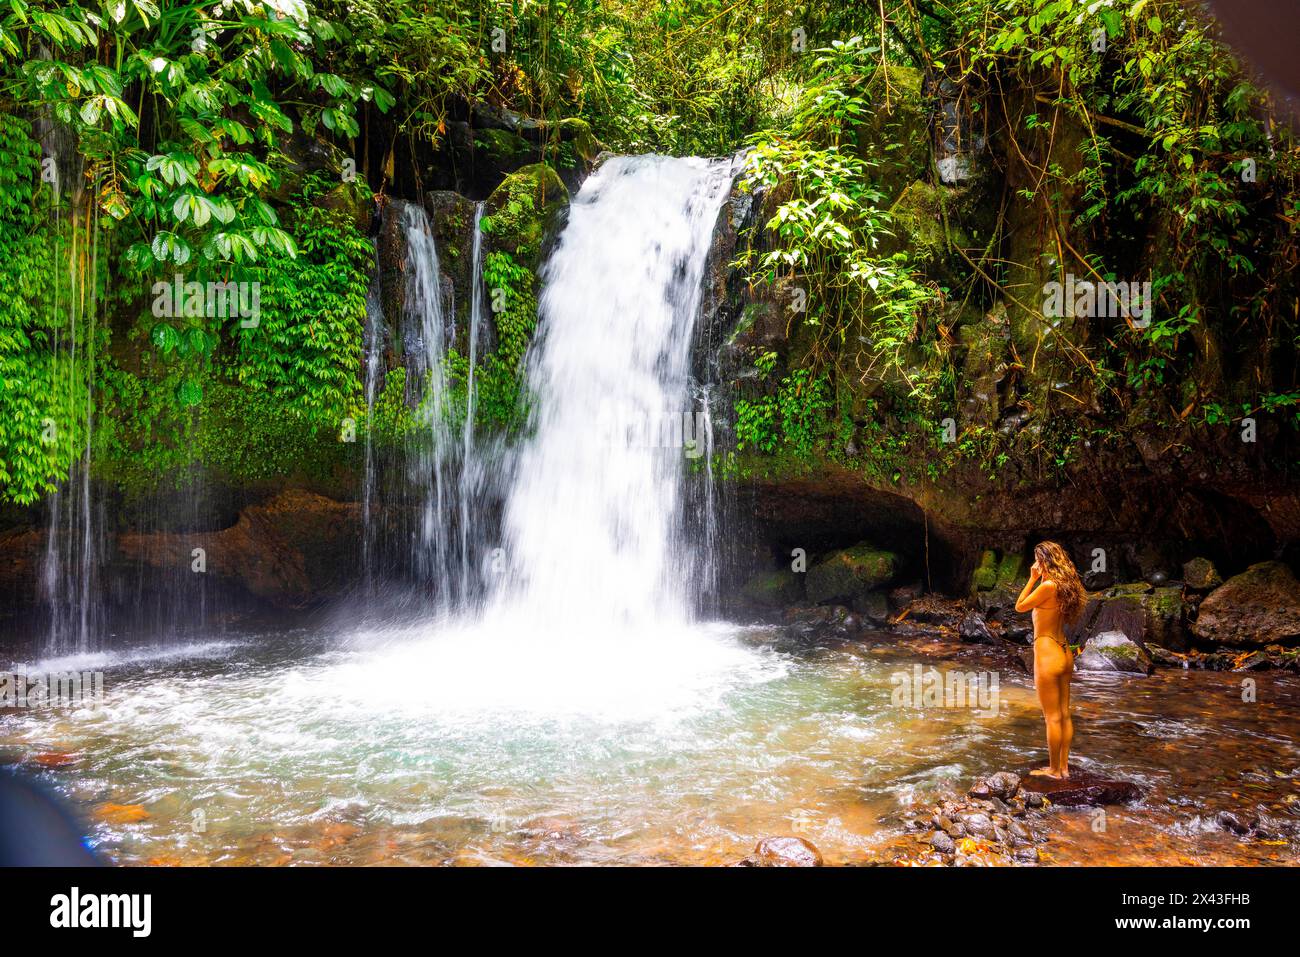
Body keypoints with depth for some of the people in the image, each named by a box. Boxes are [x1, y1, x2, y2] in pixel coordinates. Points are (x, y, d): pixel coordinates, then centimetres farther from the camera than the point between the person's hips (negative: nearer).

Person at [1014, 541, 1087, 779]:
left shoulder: (1048, 586, -18)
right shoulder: (1063, 586, 6)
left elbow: (1020, 607, -9)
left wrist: (1033, 579, -4)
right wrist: (1038, 579, 11)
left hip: (1048, 654, -9)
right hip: (1064, 653, 9)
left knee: (1053, 717, 1)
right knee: (1064, 715, 14)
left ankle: (1054, 770, 10)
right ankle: (1064, 766, 23)